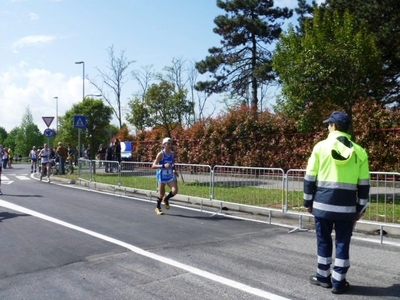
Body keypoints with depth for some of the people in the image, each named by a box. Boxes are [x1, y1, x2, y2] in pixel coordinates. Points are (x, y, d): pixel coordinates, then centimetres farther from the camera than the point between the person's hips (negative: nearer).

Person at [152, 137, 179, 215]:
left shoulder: (172, 154, 2)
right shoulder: (160, 154, -13)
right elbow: (153, 166, -20)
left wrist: (174, 171, 8)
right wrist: (163, 166, -33)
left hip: (171, 176, 4)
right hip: (162, 176, -4)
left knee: (175, 191, -13)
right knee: (162, 194, 5)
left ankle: (166, 199, 19)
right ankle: (158, 208, 31)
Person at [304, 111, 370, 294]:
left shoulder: (321, 146, -3)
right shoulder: (359, 152, 3)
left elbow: (310, 177, -2)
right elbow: (364, 184, 4)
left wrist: (308, 201, 7)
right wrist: (360, 208, 12)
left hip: (323, 203, -1)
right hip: (347, 206, 1)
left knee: (324, 241, 12)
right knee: (343, 243, 8)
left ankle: (323, 277, 23)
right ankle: (338, 282, 13)